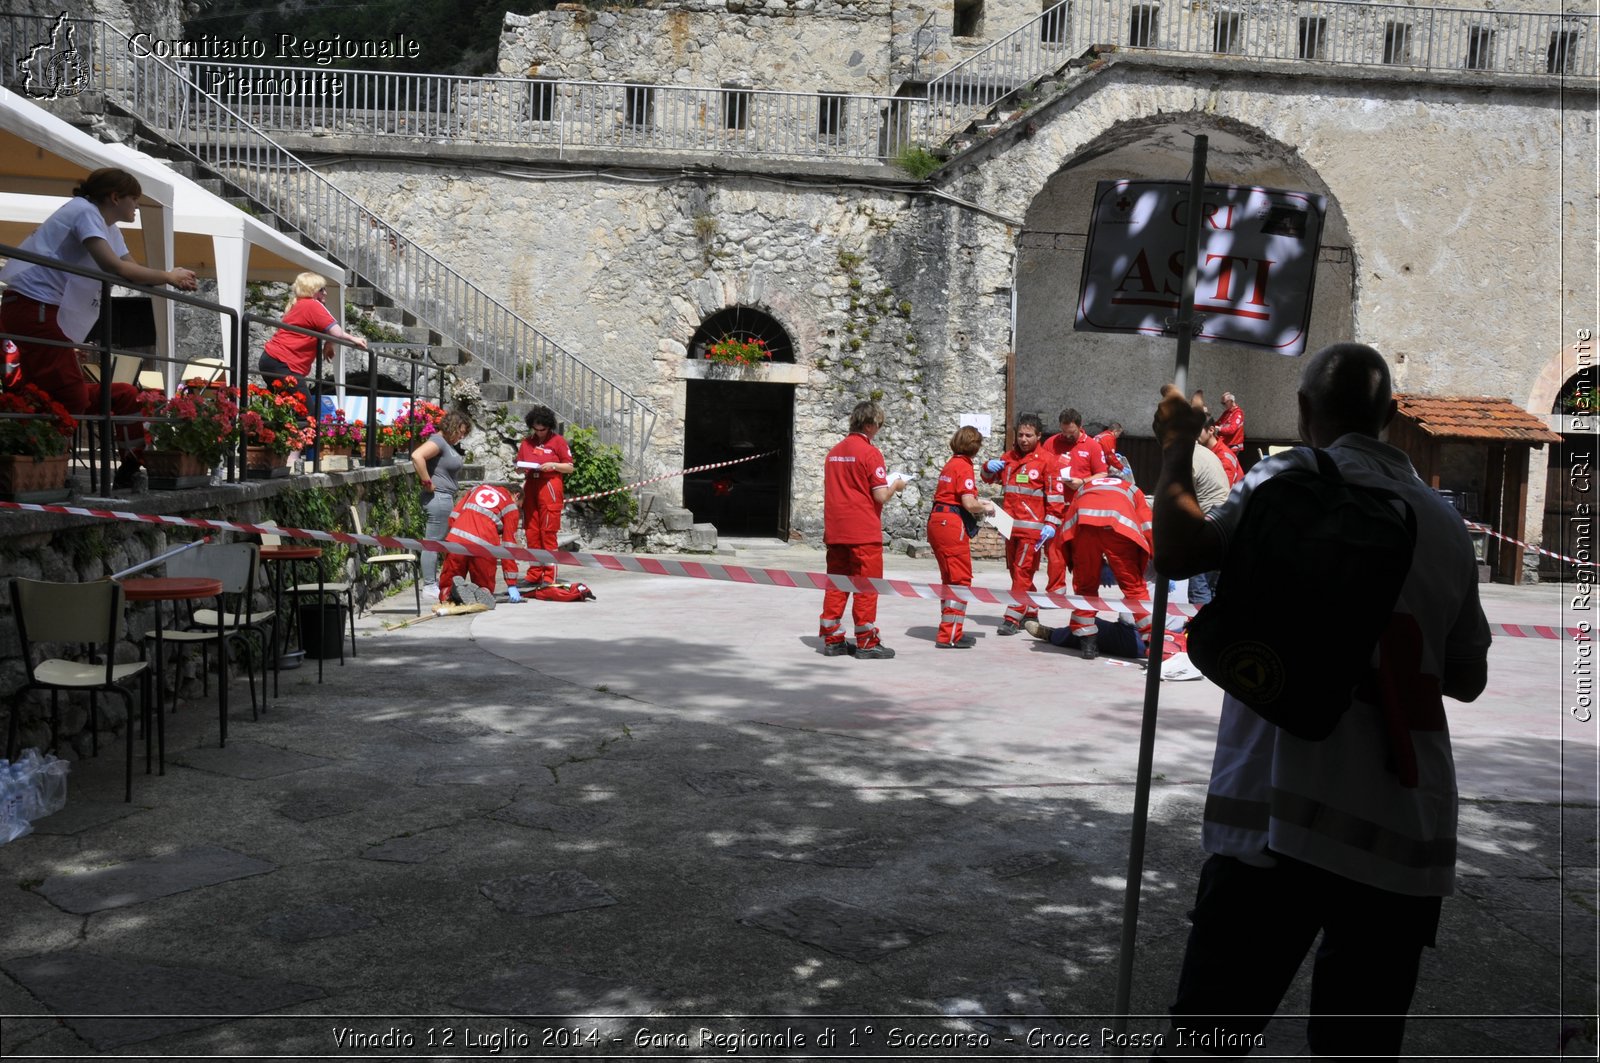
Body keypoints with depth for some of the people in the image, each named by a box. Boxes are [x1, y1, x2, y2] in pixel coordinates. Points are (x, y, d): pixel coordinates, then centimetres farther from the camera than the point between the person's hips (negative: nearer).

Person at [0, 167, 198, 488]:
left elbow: (130, 270, 10)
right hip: (34, 306, -11)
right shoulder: (86, 212, -11)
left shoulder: (108, 227, 20)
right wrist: (167, 276, -17)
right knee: (72, 398, -14)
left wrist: (173, 280, -7)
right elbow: (113, 266, -25)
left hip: (49, 311, 11)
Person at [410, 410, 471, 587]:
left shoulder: (448, 444, 17)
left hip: (446, 499, 10)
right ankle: (429, 586, -1)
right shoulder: (438, 441, -12)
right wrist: (427, 482, -22)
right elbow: (417, 456, -29)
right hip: (438, 498, -10)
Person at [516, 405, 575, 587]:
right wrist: (522, 468, -1)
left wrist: (553, 465, -13)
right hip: (530, 488, 5)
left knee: (548, 533, -6)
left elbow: (570, 467, 3)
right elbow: (519, 466, 21)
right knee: (531, 533, 4)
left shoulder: (558, 441, 3)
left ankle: (549, 577, -4)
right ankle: (534, 575, 10)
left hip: (550, 488, -5)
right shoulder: (527, 442, 15)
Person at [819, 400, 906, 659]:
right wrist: (896, 486, 4)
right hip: (863, 531, -6)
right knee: (866, 586, 1)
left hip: (835, 531, 7)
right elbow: (880, 496, -14)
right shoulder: (870, 452, -11)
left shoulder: (834, 451, 10)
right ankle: (866, 643, 5)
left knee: (836, 584, 10)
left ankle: (832, 640, 14)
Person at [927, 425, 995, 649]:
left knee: (949, 579, 17)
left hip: (937, 521, 9)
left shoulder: (950, 465, 15)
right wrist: (985, 508, 0)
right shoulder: (965, 468, -13)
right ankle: (949, 636, -4)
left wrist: (978, 502, 18)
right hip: (952, 524, -9)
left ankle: (948, 630, 22)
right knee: (960, 580, -3)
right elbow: (969, 504, -19)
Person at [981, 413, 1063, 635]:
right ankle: (1030, 613, 25)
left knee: (1022, 572, -8)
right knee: (1015, 571, 12)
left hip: (1033, 527, -6)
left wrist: (1051, 524, -15)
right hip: (1010, 524, 7)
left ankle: (1012, 618, -8)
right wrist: (989, 467, 2)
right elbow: (990, 478, 26)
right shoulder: (1009, 457, 14)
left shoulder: (1046, 460, -4)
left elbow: (1055, 495, -7)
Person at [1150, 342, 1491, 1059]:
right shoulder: (1447, 523, 16)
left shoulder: (1299, 476, -2)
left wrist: (1176, 446, 1)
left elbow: (1178, 550, -14)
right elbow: (1468, 677, 20)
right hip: (1410, 837, 6)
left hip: (1286, 819, -5)